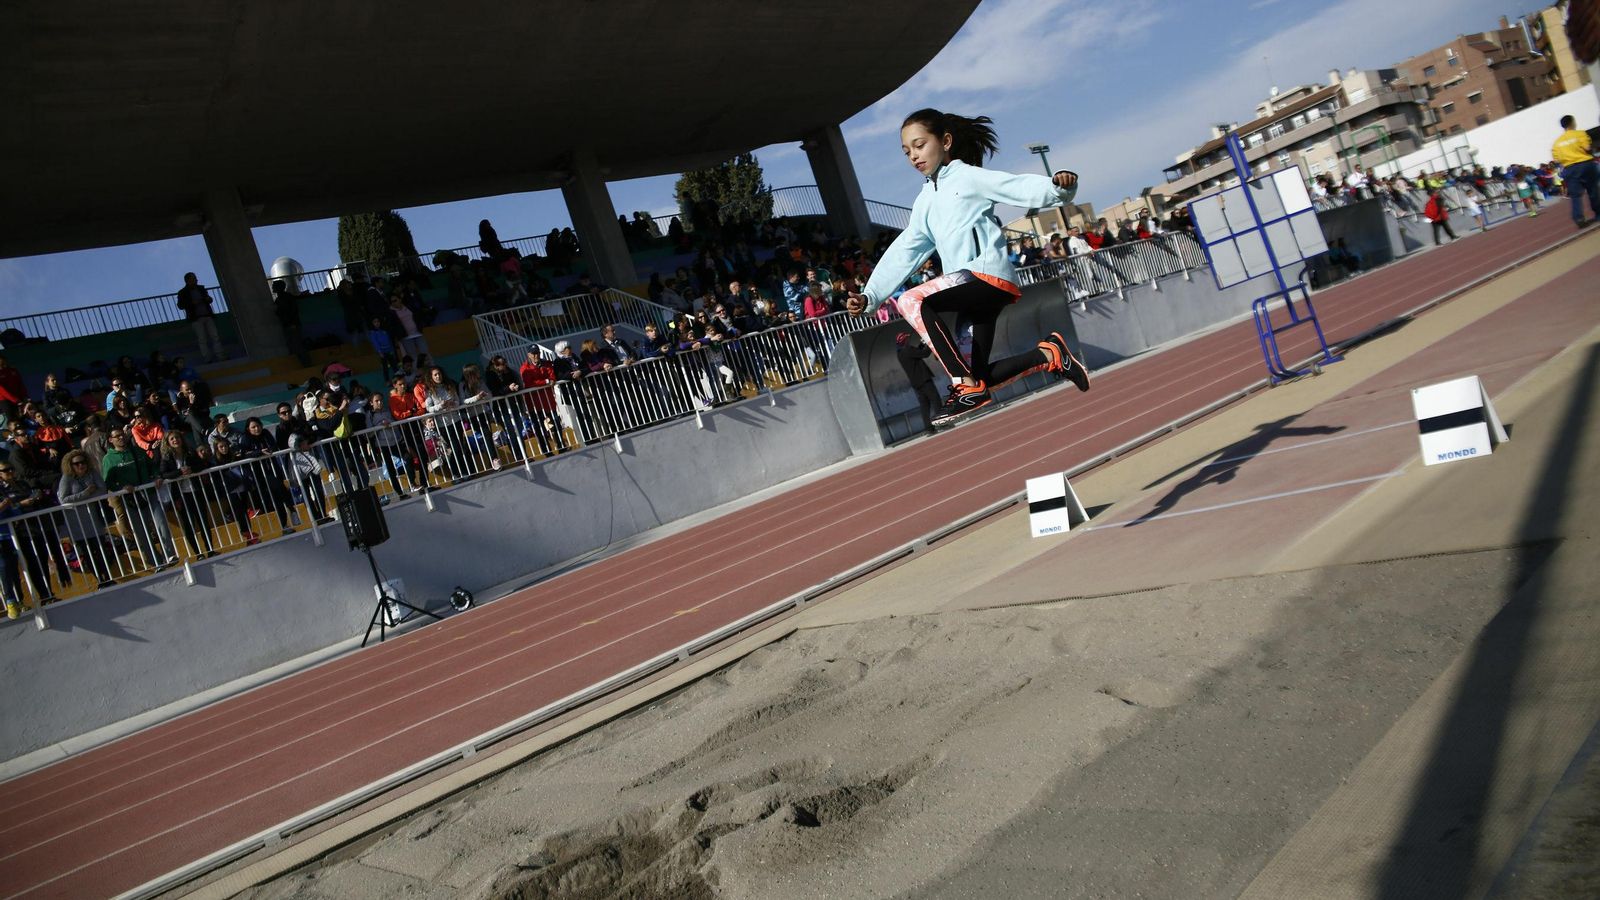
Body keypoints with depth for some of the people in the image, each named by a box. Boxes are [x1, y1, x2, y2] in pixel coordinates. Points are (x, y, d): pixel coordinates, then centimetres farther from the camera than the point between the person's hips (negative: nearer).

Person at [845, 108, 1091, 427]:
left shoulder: (970, 177, 2)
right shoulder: (925, 201, 21)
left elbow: (1026, 189, -9)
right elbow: (903, 253, 17)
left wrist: (1059, 185, -30)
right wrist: (870, 296, 7)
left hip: (989, 272, -8)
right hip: (969, 288, 8)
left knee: (912, 301, -28)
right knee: (981, 376, 6)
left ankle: (967, 387, -27)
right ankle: (1048, 354, 22)